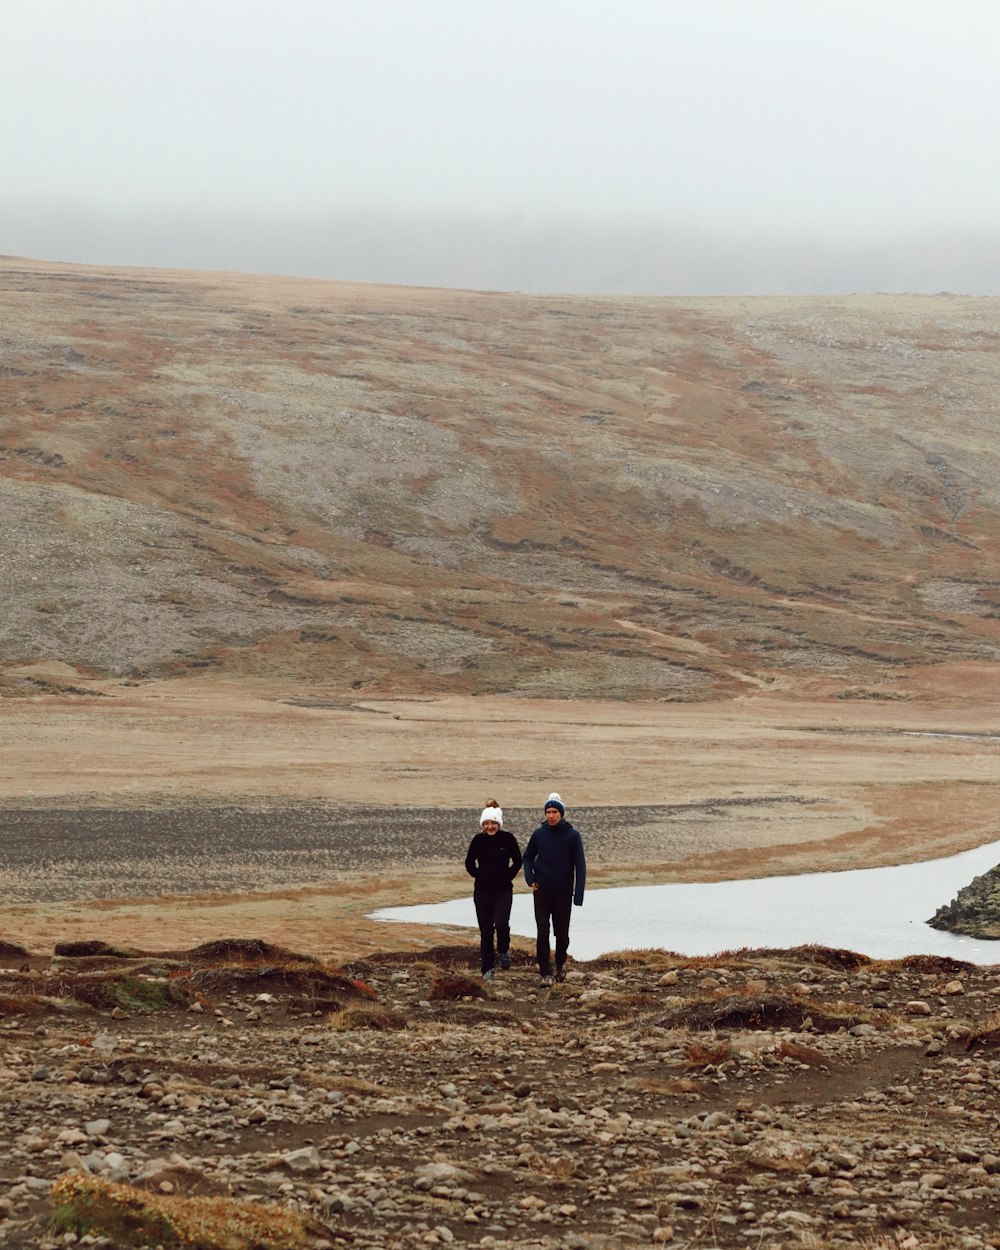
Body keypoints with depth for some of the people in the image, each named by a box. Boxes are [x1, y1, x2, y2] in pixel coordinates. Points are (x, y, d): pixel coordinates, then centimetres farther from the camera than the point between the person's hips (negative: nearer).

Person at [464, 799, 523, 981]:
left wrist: (508, 876, -2)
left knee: (501, 924, -18)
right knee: (486, 930, 3)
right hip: (482, 891, 2)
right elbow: (469, 863, 11)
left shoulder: (508, 839, -4)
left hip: (503, 891, -2)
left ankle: (504, 951, 14)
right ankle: (488, 969, 12)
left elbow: (517, 862, 7)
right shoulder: (478, 840, -1)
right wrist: (478, 876, 0)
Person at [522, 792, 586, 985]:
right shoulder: (539, 834, 1)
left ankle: (560, 963, 35)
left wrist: (578, 895, -11)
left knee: (562, 934, 8)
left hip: (563, 893, -1)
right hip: (542, 892, 1)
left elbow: (580, 866, -4)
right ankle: (545, 973, -2)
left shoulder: (573, 836, -5)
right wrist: (530, 879, -1)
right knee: (542, 934, -5)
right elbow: (528, 857, 16)